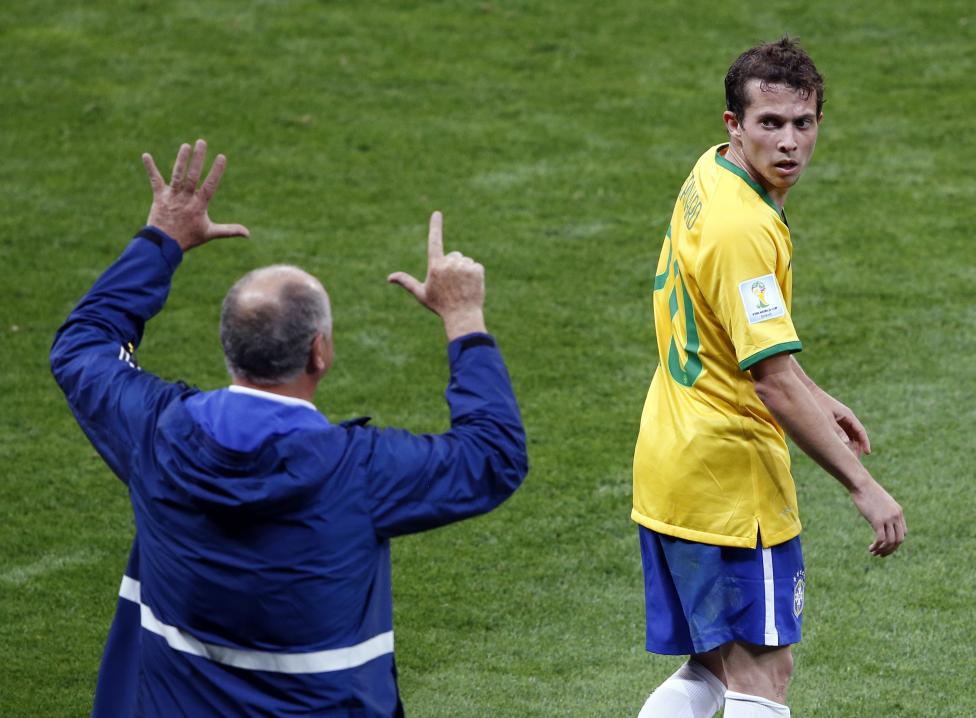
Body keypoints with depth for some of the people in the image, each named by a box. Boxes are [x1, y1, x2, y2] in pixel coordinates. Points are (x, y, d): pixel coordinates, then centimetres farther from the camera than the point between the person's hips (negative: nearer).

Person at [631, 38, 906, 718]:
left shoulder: (711, 174, 8)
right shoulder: (744, 229, -23)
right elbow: (772, 383, -26)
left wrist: (815, 398, 24)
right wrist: (864, 487, -24)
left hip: (669, 469, 10)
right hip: (728, 477, -10)